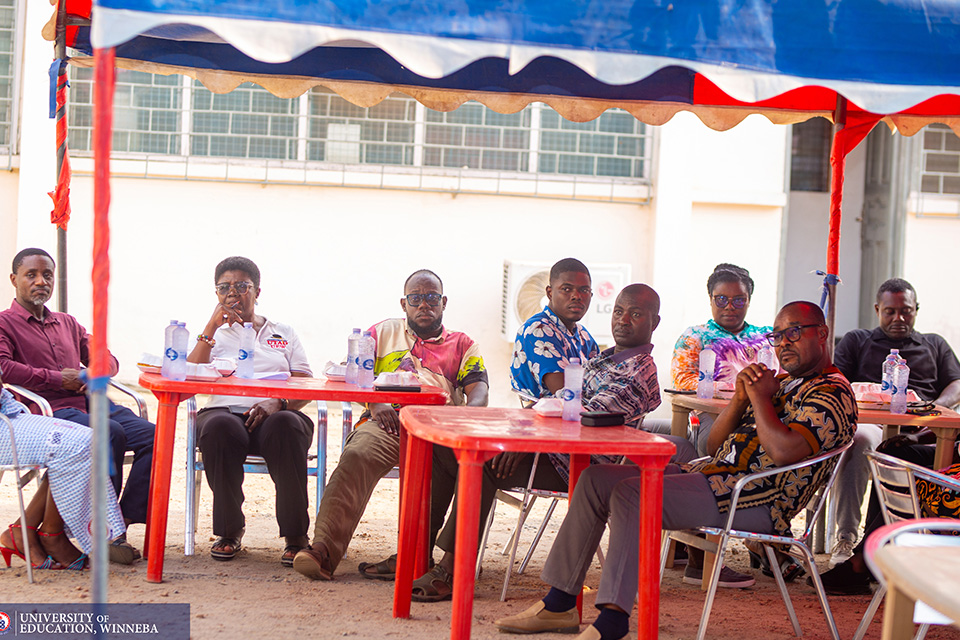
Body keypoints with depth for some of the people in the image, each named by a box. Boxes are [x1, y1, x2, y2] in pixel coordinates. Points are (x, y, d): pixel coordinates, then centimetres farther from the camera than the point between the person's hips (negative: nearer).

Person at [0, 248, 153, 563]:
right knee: (111, 433, -34)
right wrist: (57, 379, -11)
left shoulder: (67, 323, 29)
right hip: (48, 410, -7)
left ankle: (123, 520, -20)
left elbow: (108, 359, 29)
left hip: (88, 402, 7)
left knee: (152, 435, -18)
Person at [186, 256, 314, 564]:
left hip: (274, 416, 0)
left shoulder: (284, 333, 24)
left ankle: (296, 536, -30)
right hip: (225, 411, 0)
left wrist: (278, 403, -11)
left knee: (285, 425, -37)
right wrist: (212, 326, 0)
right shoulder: (214, 335, 24)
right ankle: (229, 531, -22)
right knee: (219, 427, -38)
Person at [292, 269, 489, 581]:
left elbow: (479, 392, 9)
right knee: (357, 456, -34)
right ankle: (324, 549, -46)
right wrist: (375, 404, -9)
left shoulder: (462, 344, 25)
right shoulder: (384, 332, 26)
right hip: (387, 422, 0)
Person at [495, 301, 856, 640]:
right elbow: (715, 446, 19)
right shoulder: (781, 382, 24)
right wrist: (740, 399, 2)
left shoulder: (833, 394, -5)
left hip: (755, 500, -10)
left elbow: (784, 451, -24)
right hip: (711, 474, 10)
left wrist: (761, 397, -10)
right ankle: (559, 604, -1)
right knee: (596, 479, 1)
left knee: (629, 494, -27)